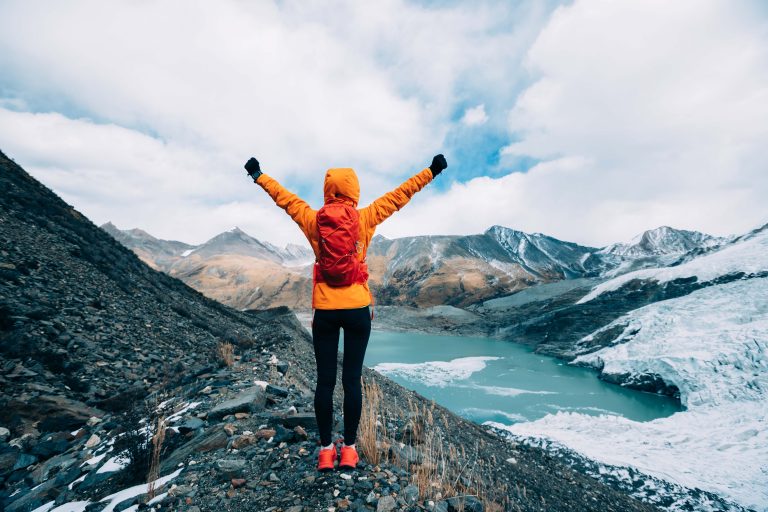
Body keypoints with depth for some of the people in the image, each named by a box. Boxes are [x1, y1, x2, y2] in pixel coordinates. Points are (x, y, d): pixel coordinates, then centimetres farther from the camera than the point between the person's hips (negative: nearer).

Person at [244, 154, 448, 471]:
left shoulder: (313, 220, 2)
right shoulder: (365, 218, -1)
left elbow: (284, 198, 17)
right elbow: (398, 196, 7)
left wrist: (258, 176, 35)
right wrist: (431, 171, 19)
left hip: (325, 311, 1)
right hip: (357, 309, -1)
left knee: (324, 380, 9)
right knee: (352, 380, 7)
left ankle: (326, 450, 20)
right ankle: (349, 449, 18)